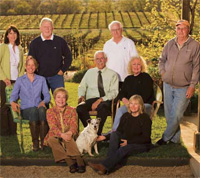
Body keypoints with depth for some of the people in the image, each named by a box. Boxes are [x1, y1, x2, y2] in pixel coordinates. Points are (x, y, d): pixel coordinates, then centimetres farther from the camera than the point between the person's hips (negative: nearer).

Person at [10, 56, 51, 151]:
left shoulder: (41, 79, 17)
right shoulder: (20, 80, 13)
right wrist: (13, 102, -17)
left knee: (42, 110, -37)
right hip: (25, 109, -1)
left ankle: (44, 141, -37)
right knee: (33, 110, -38)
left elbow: (47, 95, 11)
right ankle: (35, 142, -33)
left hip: (39, 107, 1)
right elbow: (13, 95, 7)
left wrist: (43, 102, -12)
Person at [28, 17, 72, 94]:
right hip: (40, 78, 1)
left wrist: (63, 70, 2)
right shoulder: (34, 43, 5)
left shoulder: (60, 41, 3)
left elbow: (68, 57, 12)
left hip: (56, 76, -1)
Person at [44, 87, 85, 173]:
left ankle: (78, 160, -55)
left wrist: (70, 133, -29)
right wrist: (62, 135, -30)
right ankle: (70, 162, -52)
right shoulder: (50, 111, 6)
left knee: (69, 140, -35)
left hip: (68, 135, 0)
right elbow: (53, 126, -9)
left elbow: (74, 124, -4)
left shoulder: (72, 110, 10)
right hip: (55, 136, 0)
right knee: (51, 140, -34)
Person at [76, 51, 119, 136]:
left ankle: (97, 134, -31)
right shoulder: (89, 72, 22)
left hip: (105, 101, -3)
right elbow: (82, 87, 21)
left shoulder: (112, 74, 10)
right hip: (90, 99, 3)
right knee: (80, 108, -31)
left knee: (102, 107, -40)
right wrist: (81, 96, -3)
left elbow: (114, 92, 0)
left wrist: (100, 100, -15)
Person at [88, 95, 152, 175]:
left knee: (124, 149, -35)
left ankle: (104, 167, -47)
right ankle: (111, 160, -39)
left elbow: (146, 138, -13)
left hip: (142, 144, -5)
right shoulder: (125, 116, 8)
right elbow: (119, 131, 9)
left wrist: (128, 141, -20)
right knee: (114, 134, -23)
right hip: (126, 142, 5)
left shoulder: (145, 118, -8)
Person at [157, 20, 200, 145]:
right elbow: (162, 59, 17)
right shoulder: (170, 43, 5)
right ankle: (175, 138, 27)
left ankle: (165, 138, 13)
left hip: (183, 88, -4)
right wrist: (163, 73, 2)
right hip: (168, 85, 5)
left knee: (176, 115, -5)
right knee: (169, 114, 12)